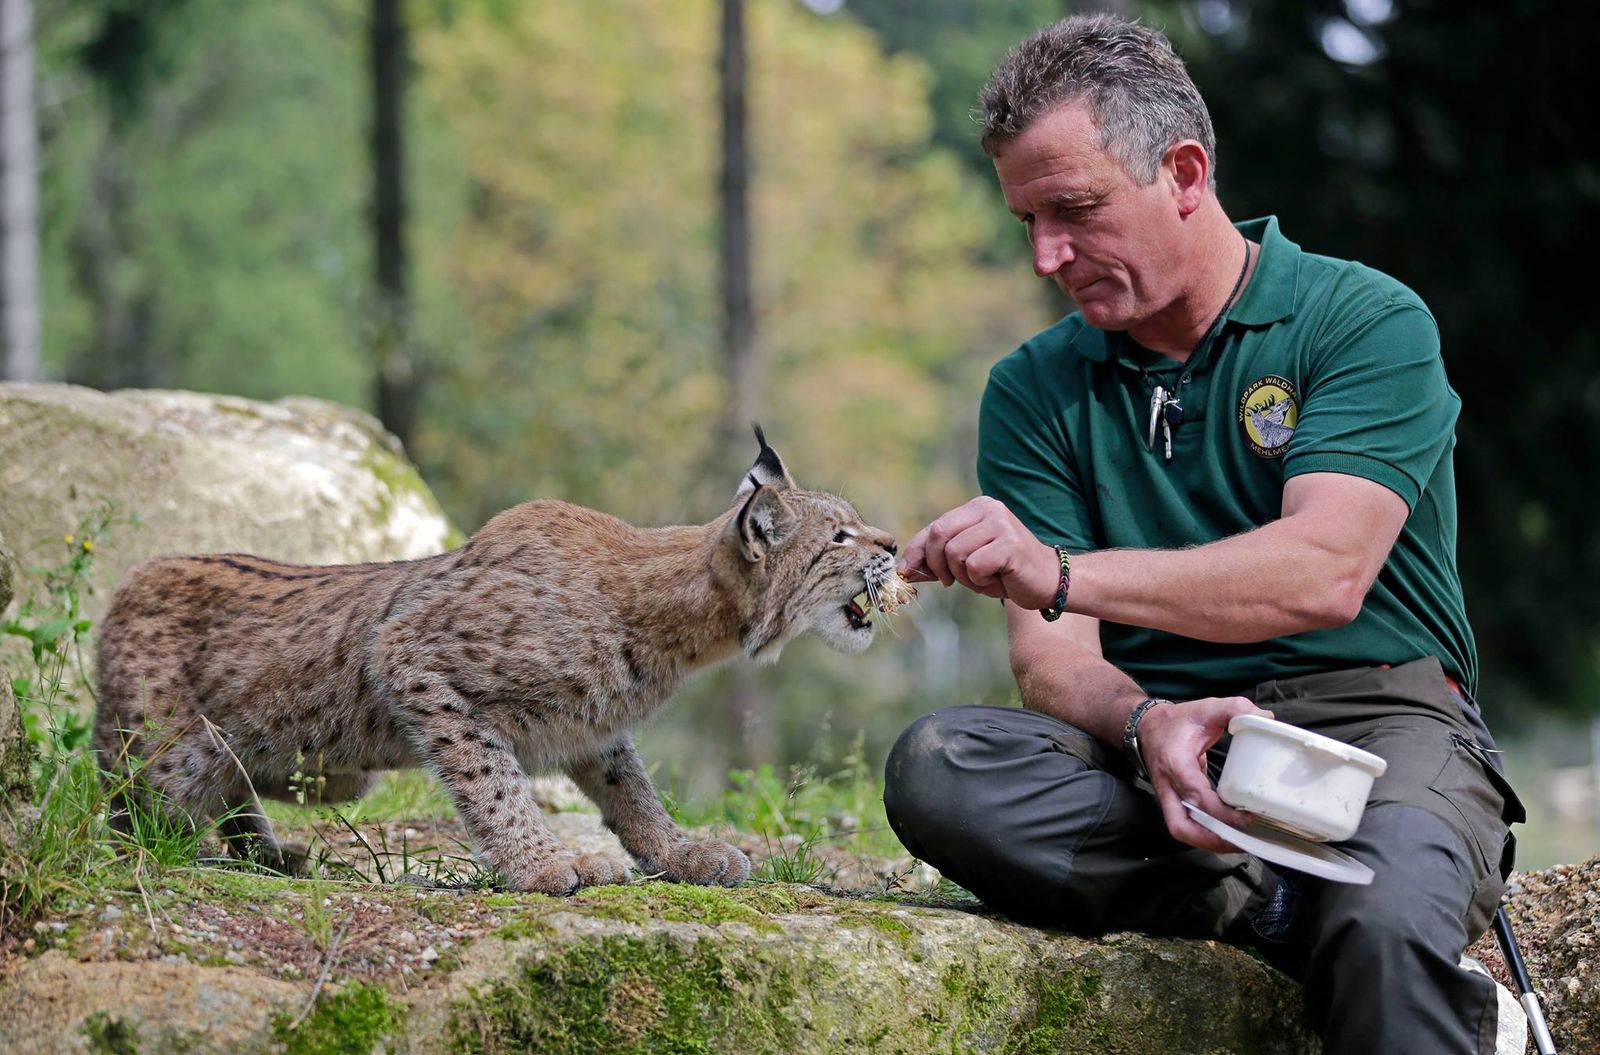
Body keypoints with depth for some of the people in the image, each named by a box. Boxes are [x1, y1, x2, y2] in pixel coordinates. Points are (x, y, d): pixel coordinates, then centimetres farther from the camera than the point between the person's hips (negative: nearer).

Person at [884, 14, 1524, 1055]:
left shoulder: (1366, 322, -1)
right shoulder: (1034, 391, 11)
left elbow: (1325, 573, -18)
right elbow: (1051, 655, 1)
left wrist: (1061, 572, -28)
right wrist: (1145, 724, -24)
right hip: (1152, 744, 5)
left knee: (1390, 921, -39)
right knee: (935, 768, -27)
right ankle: (1293, 912, -26)